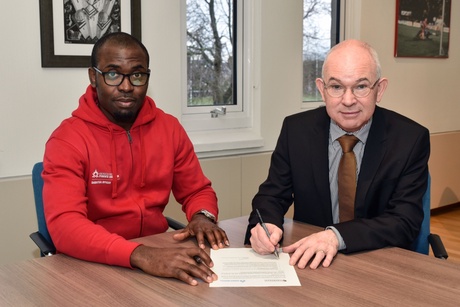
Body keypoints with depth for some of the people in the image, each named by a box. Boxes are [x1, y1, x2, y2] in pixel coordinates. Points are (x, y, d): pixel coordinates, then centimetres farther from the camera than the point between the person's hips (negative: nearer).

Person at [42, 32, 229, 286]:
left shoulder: (170, 128, 3)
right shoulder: (66, 140, -10)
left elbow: (197, 191, 11)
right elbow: (64, 225, -23)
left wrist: (202, 216, -12)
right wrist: (140, 255, -36)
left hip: (159, 253, 4)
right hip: (93, 264, -4)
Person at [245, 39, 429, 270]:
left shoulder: (411, 139, -9)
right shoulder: (296, 129, -3)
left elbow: (405, 222, -14)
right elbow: (272, 195, 3)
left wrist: (337, 236, -30)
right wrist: (265, 225, -22)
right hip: (306, 263, 2)